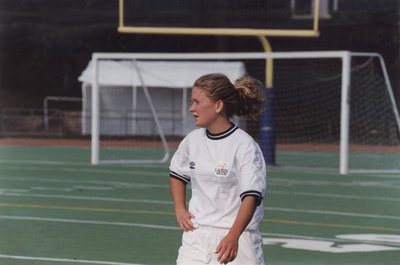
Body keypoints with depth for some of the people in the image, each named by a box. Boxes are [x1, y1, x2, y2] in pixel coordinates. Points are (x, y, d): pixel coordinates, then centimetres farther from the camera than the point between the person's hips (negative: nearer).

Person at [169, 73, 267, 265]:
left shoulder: (244, 145, -12)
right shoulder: (192, 140, 6)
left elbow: (252, 196, -20)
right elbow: (177, 174, 26)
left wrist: (233, 236, -32)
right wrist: (179, 209, 10)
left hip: (237, 237, -5)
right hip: (196, 237, 5)